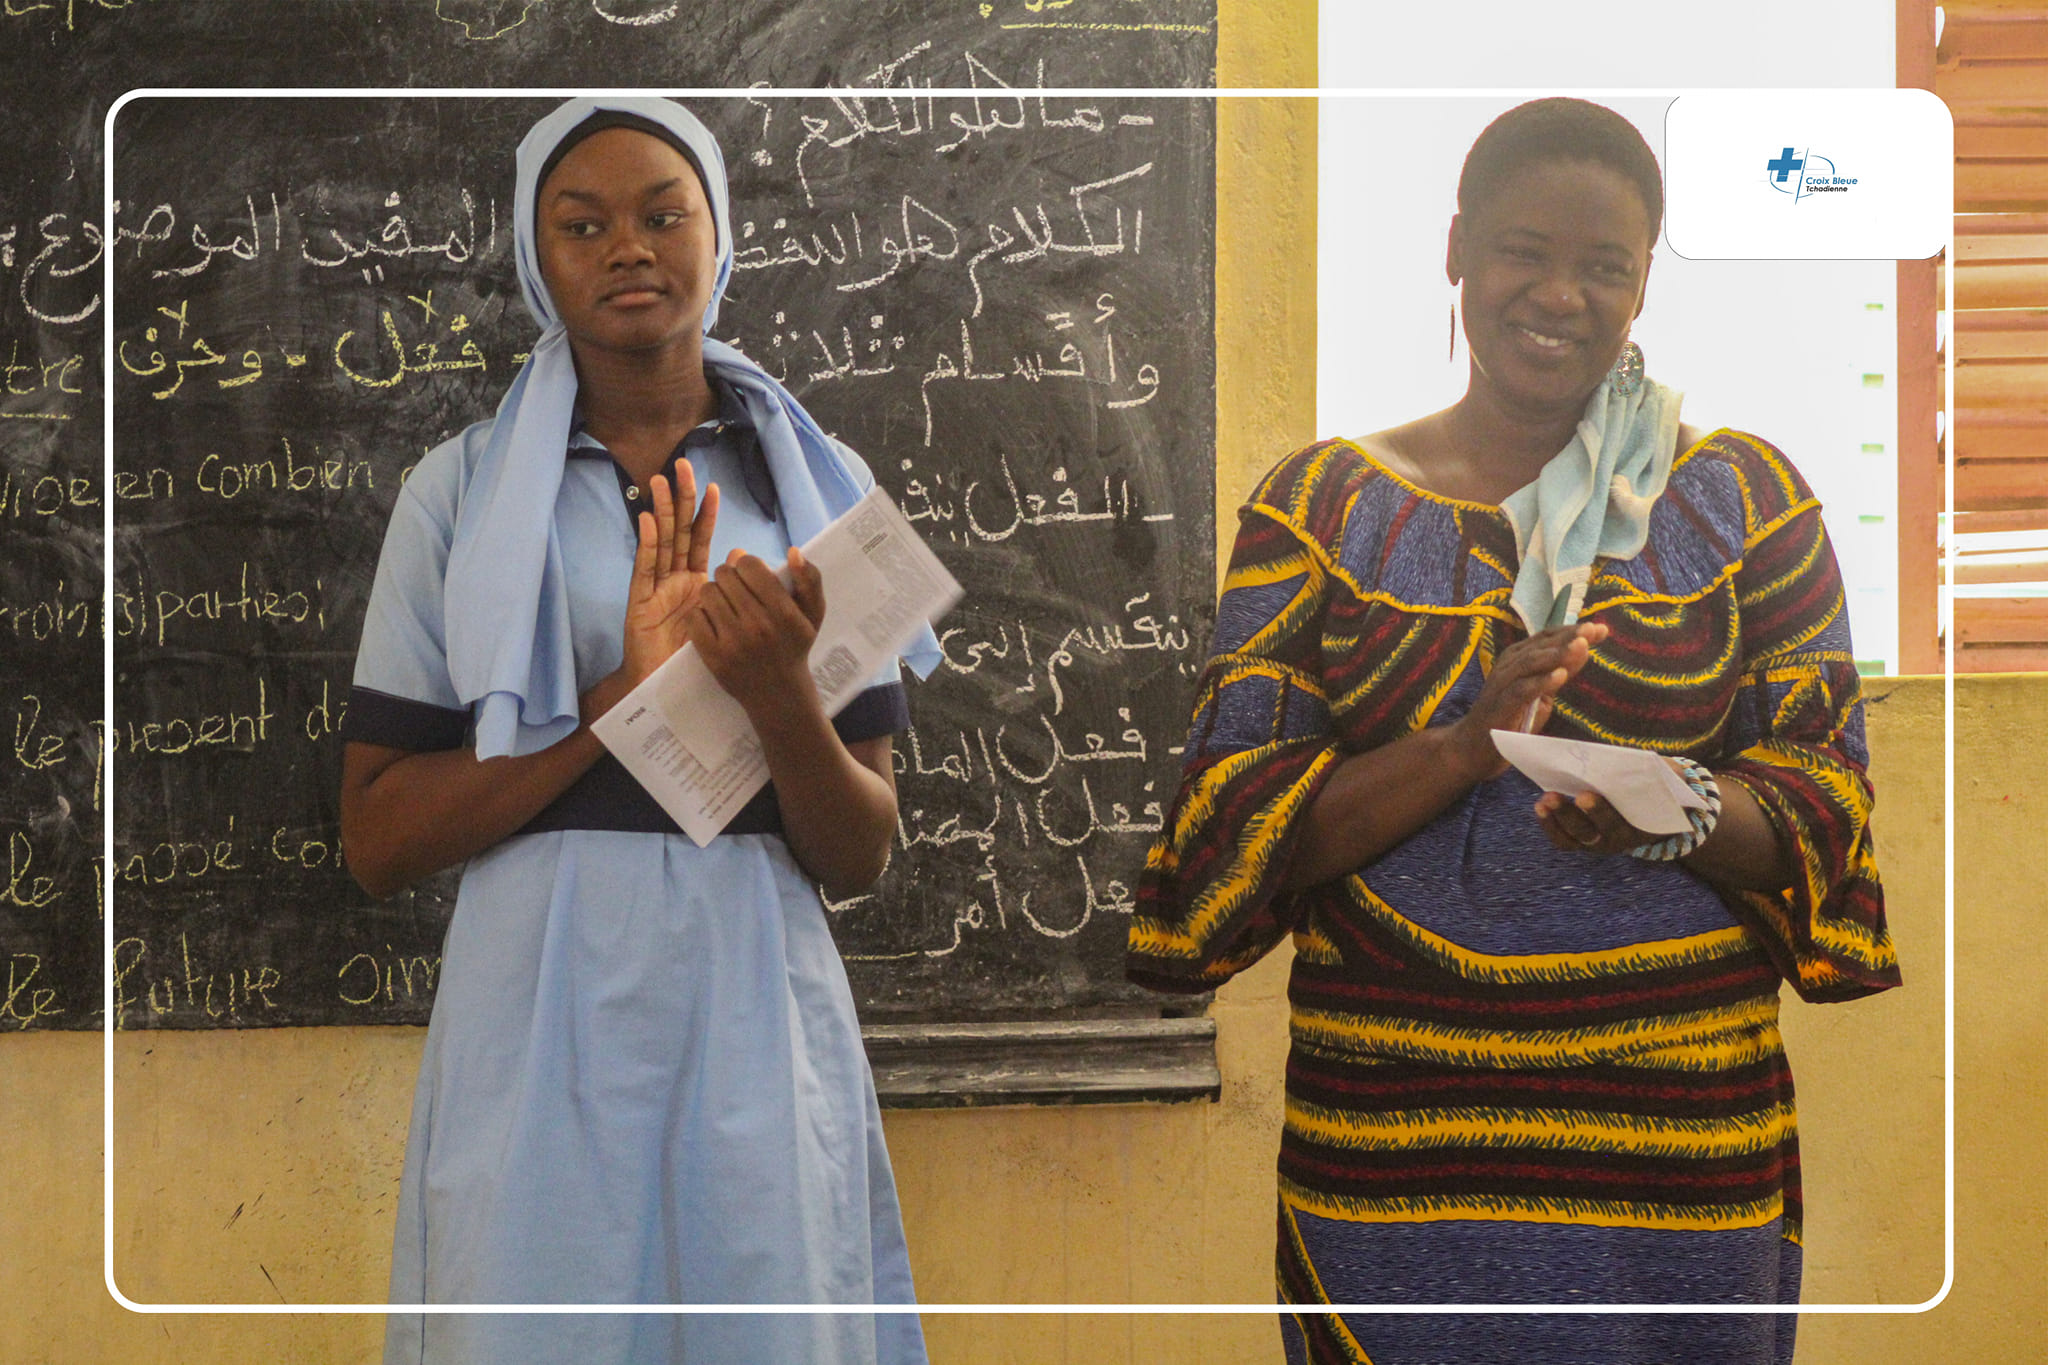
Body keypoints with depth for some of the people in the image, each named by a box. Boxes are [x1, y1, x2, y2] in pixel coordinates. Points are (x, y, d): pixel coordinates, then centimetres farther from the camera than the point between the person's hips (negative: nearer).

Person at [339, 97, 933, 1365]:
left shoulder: (819, 483, 7)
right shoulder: (462, 488, 4)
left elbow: (861, 858, 3)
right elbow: (376, 842, -3)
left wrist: (778, 694, -17)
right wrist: (621, 696, -14)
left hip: (758, 1020, 1)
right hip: (538, 1021, -1)